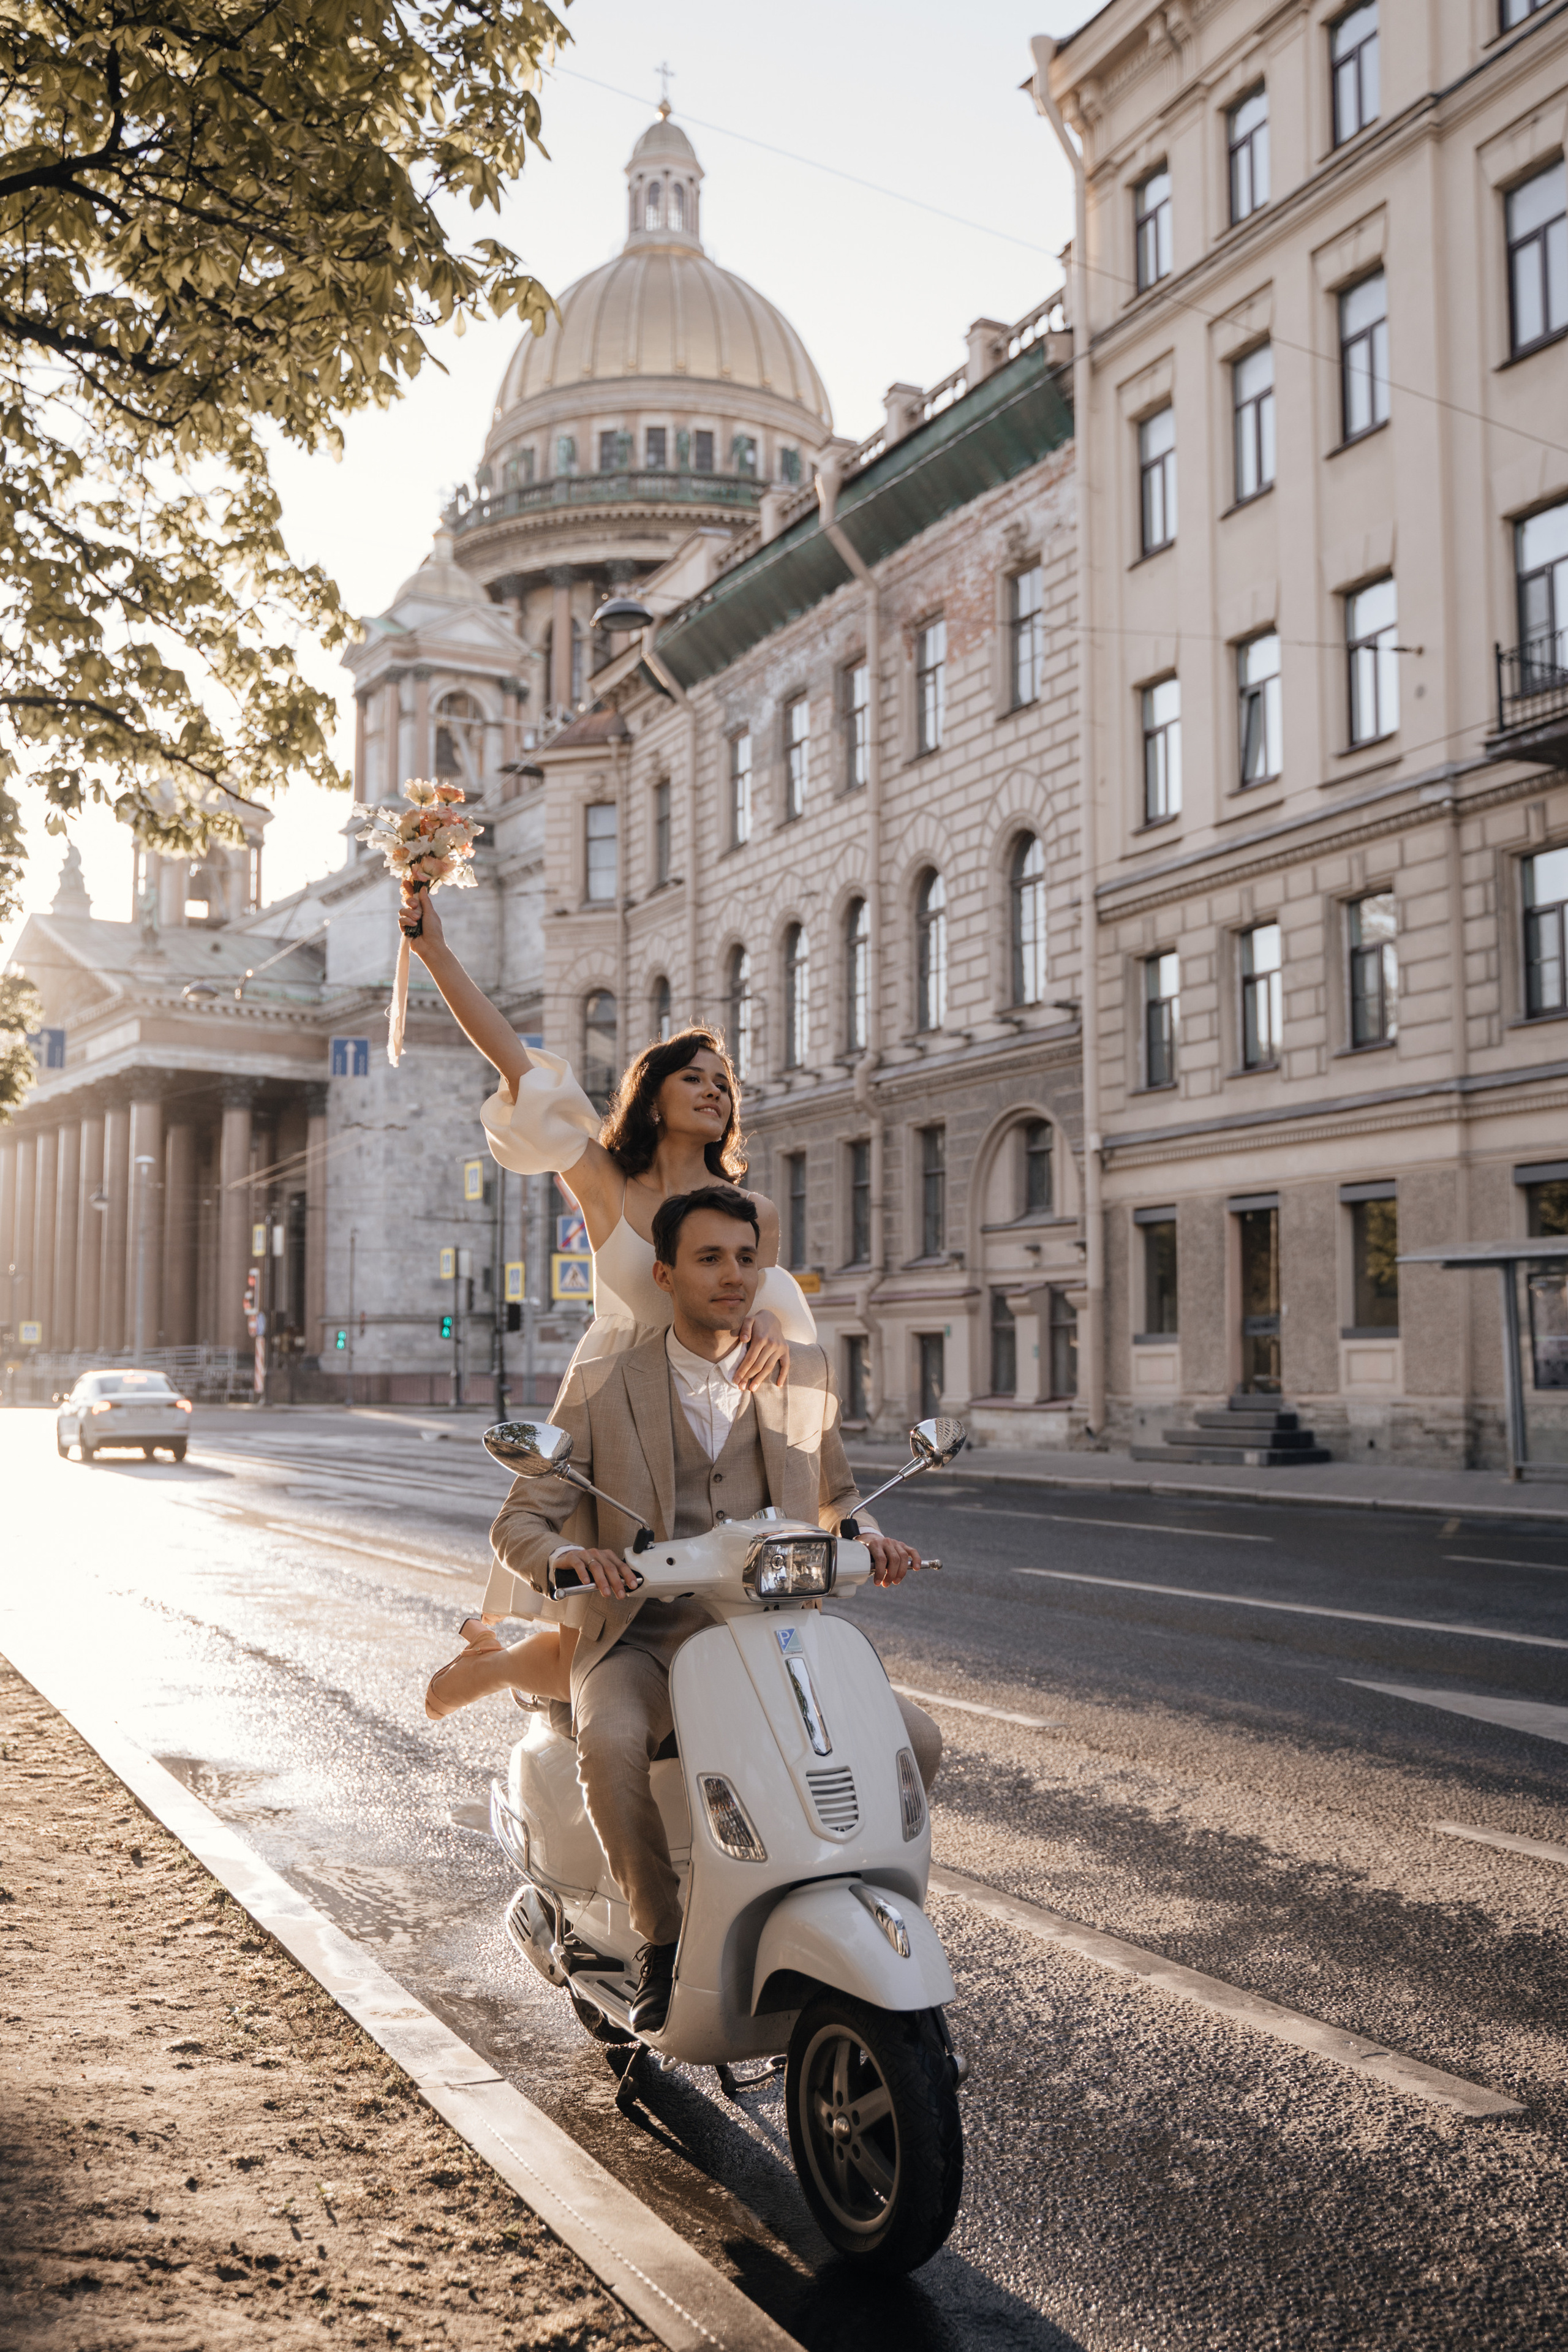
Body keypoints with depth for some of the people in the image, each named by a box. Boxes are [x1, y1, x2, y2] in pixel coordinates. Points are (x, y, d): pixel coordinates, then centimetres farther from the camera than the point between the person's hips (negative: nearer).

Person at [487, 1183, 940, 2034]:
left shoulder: (805, 1376, 8)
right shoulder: (602, 1386, -1)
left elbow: (833, 1497, 21)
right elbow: (518, 1521, -2)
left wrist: (867, 1540, -3)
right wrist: (565, 1557, -26)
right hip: (641, 1641, -3)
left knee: (914, 1739, -16)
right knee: (612, 1746, -35)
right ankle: (662, 1939, -11)